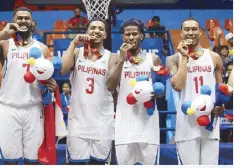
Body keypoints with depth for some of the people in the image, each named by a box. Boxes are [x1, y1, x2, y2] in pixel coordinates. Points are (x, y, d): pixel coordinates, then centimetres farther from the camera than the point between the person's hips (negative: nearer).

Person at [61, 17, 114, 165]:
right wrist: (73, 43, -12)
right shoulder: (77, 52, 7)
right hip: (78, 116, 0)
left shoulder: (110, 57, 3)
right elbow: (63, 70, -14)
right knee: (76, 161, 2)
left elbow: (111, 86, -2)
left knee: (98, 161, 5)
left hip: (102, 118, 0)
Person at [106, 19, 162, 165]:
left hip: (148, 119, 0)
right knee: (123, 163, 4)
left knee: (151, 163, 2)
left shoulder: (153, 59, 7)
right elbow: (110, 87, -8)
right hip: (125, 120, 0)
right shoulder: (116, 59, 6)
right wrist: (122, 60, -12)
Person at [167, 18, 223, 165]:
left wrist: (221, 105, -5)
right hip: (186, 121, -1)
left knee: (210, 164, 4)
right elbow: (178, 86, -13)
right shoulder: (174, 59, 3)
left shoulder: (214, 57, 8)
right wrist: (184, 57, -9)